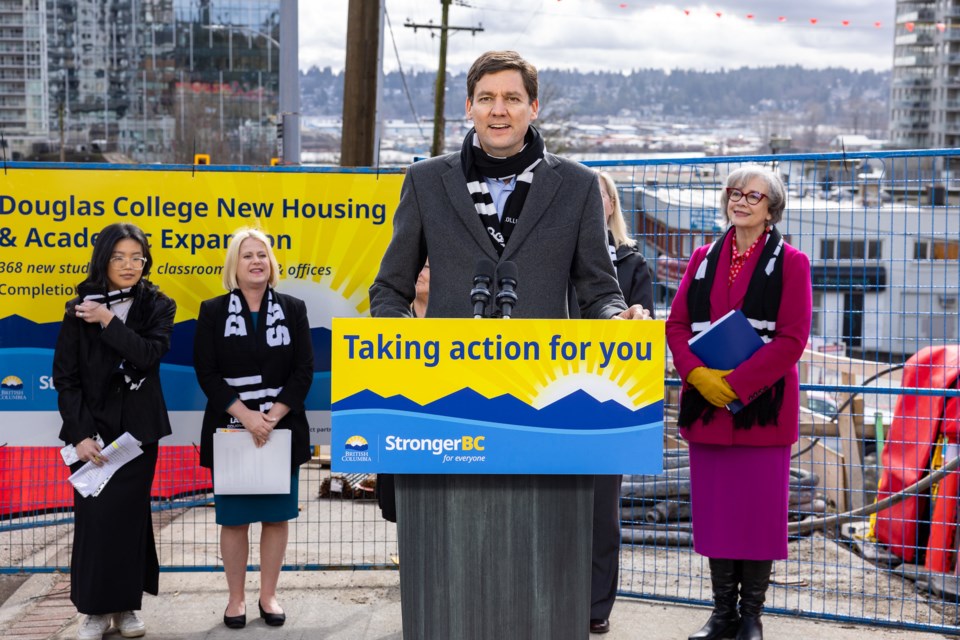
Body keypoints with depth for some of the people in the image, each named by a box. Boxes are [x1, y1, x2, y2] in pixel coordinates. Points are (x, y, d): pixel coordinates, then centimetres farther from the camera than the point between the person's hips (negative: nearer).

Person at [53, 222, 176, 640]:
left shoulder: (157, 306, 2)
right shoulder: (80, 311, -1)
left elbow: (151, 353, -16)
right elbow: (65, 376, -4)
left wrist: (109, 322, -18)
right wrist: (80, 433, -12)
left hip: (138, 428, 1)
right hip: (93, 426, -1)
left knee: (130, 513, 5)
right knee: (94, 514, -2)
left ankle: (127, 604, 16)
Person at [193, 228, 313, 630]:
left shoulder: (293, 310, 4)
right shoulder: (213, 312, 1)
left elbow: (304, 370, -2)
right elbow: (206, 372, -6)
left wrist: (272, 416, -13)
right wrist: (246, 416, -17)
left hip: (282, 429, 1)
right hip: (231, 430, -1)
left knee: (276, 515, 6)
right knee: (233, 517, 4)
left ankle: (269, 595, 17)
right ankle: (236, 597, 15)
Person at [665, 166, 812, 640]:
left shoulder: (790, 263, 0)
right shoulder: (703, 259, 13)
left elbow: (792, 338, -8)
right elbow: (677, 324, 8)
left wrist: (737, 383, -15)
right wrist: (696, 374, -10)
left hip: (762, 407, -4)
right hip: (705, 405, 4)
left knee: (759, 511, 0)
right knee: (713, 509, 7)